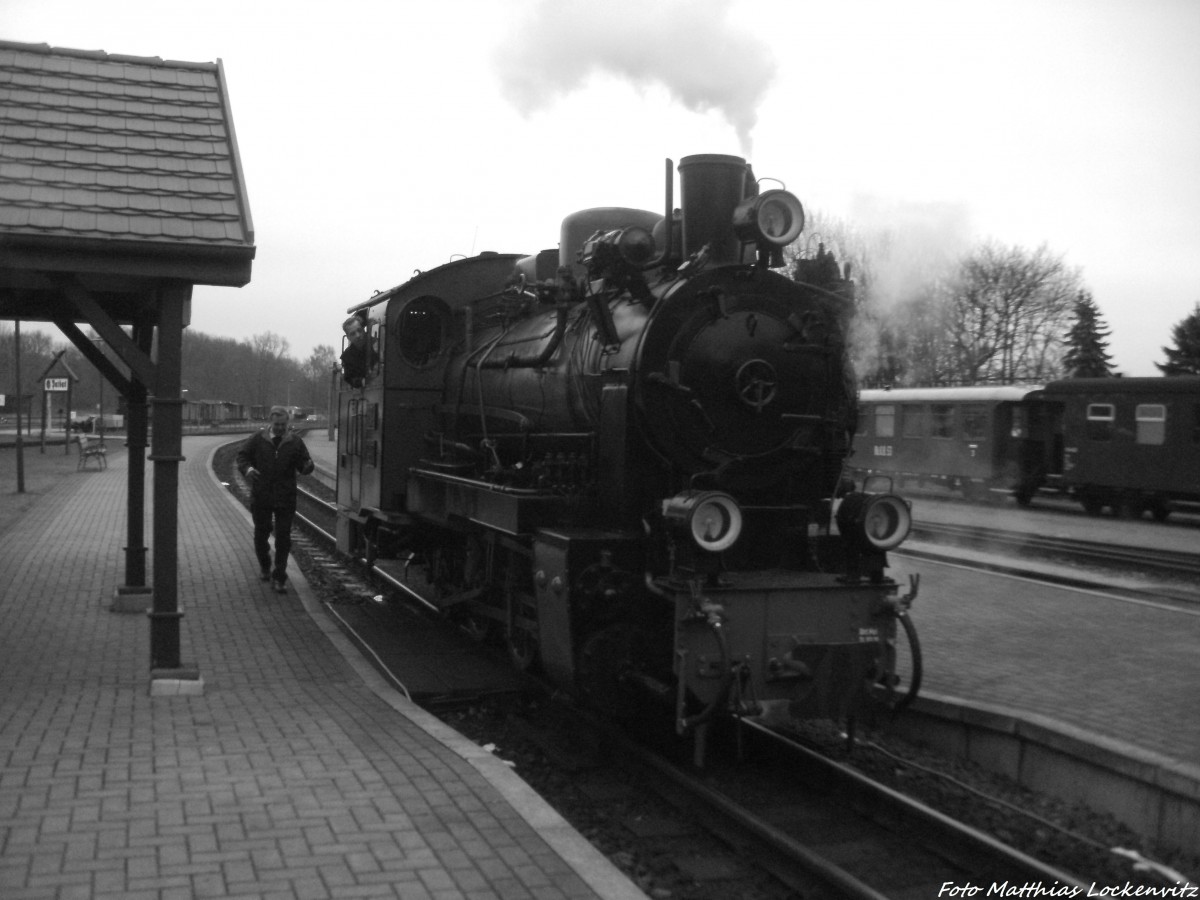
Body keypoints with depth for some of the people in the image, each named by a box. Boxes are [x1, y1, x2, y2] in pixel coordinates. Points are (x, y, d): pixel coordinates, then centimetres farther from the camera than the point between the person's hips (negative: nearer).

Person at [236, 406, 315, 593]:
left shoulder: (295, 441, 1)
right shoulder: (258, 439, 0)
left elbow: (304, 463, 3)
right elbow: (242, 455, 7)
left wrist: (307, 466, -22)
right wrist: (247, 468, -14)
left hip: (285, 498, -1)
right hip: (261, 496, 1)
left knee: (283, 538, -3)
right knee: (261, 534, 14)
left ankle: (279, 578, 3)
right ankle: (265, 568, 38)